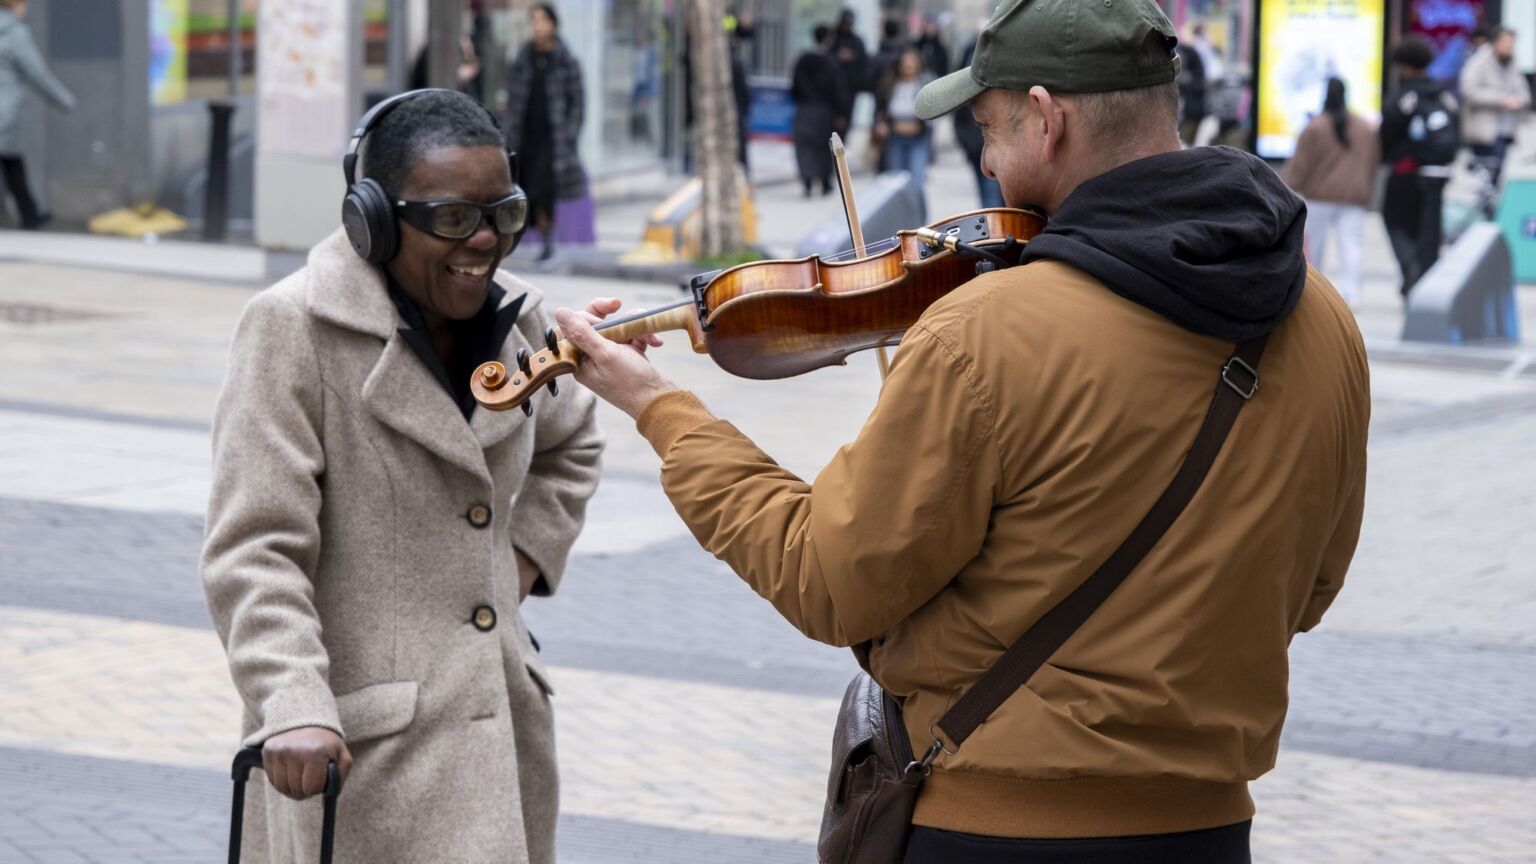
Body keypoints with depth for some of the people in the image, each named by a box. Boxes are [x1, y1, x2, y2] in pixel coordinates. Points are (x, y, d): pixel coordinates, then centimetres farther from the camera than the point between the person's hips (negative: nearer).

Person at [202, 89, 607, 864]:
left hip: (502, 732, 7)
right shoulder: (293, 329, -11)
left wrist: (527, 556, 13)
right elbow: (254, 549, -17)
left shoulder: (513, 316, 10)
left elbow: (569, 448, 31)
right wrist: (293, 708, -29)